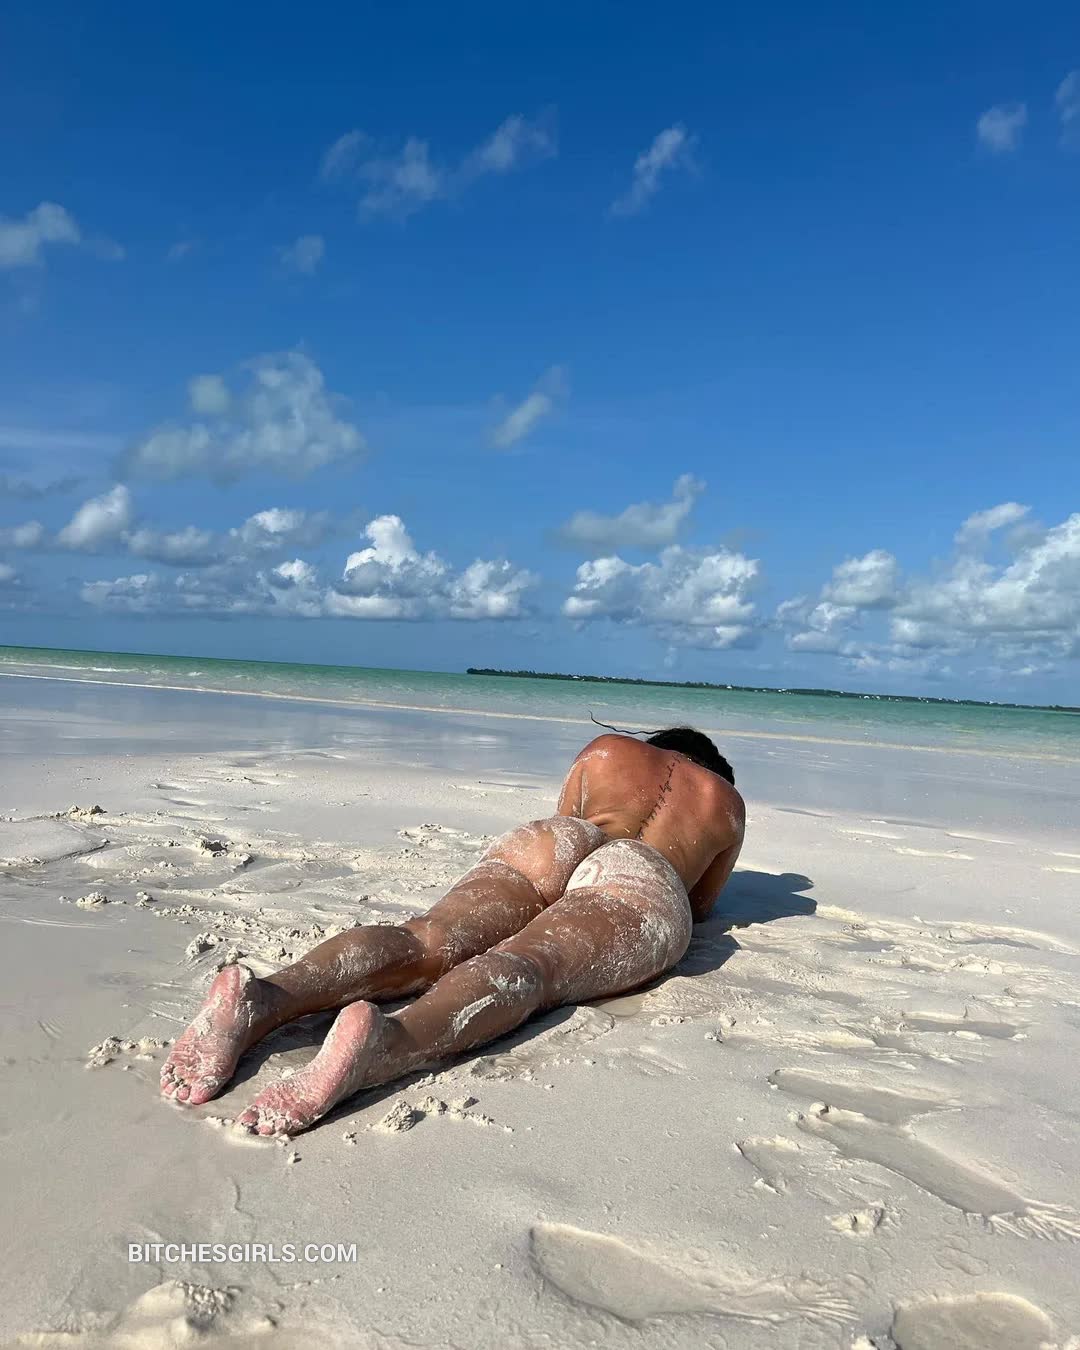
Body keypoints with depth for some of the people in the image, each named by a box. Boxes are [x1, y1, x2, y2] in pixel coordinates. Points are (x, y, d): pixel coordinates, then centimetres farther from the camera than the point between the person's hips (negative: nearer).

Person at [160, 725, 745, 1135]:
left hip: (543, 844, 3)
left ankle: (264, 997, -47)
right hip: (646, 883, -2)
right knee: (525, 968, -29)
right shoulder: (727, 801, 35)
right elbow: (700, 905, 43)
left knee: (425, 942, -18)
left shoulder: (605, 750, 37)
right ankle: (382, 1043, -61)